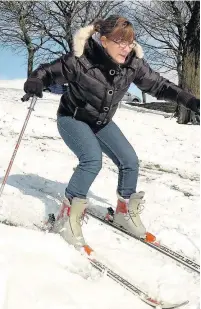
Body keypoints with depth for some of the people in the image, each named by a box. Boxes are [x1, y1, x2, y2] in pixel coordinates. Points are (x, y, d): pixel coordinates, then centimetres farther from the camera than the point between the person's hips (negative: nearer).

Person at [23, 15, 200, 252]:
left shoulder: (133, 64, -17)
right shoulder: (81, 60, -29)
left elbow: (158, 85, -5)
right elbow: (50, 71, -17)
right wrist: (35, 81, -39)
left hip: (101, 122, 6)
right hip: (72, 118, -5)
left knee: (130, 161, -2)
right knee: (92, 159, -29)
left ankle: (125, 212, 21)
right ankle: (67, 216, -14)